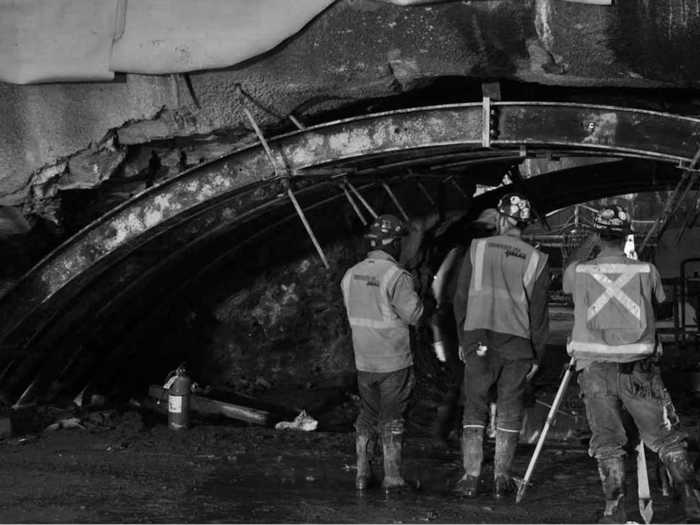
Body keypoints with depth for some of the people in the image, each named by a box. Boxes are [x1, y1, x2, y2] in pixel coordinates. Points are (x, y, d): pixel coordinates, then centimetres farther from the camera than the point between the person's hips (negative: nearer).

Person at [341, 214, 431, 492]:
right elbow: (415, 314, -15)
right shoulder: (395, 276, -17)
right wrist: (431, 309, 4)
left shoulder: (351, 275, 4)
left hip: (364, 361, 5)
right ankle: (392, 476, 7)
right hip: (394, 361, -5)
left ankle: (362, 474, 15)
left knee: (367, 416, 15)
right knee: (391, 418, 3)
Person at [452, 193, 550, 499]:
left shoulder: (477, 249, 1)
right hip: (517, 343, 0)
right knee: (509, 412, 8)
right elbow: (539, 313, 2)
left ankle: (471, 477, 0)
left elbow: (461, 299, 4)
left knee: (474, 410, 5)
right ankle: (501, 478, 9)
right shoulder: (536, 260, 1)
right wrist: (537, 356, 10)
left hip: (479, 340, 0)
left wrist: (463, 341, 13)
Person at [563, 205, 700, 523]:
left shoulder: (577, 272, 2)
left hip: (595, 367, 0)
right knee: (665, 437, 7)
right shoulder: (646, 271, 1)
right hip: (639, 367, 0)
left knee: (607, 442, 5)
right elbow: (659, 301, 17)